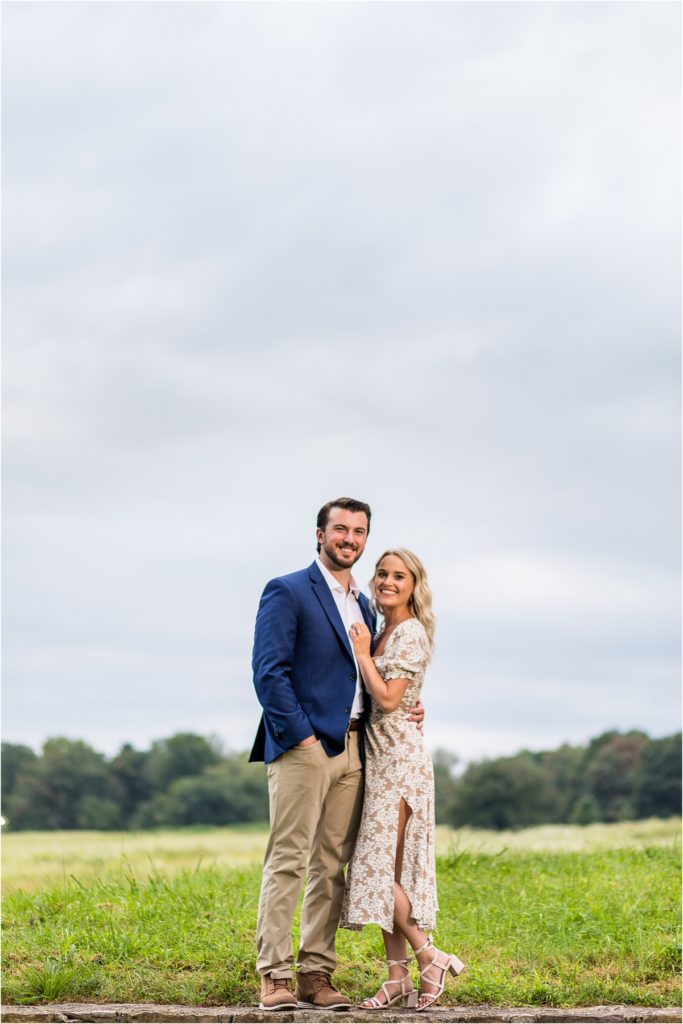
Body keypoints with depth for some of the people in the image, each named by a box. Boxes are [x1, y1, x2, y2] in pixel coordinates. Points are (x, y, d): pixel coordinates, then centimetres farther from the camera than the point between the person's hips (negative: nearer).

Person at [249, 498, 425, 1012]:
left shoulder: (364, 606, 21)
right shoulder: (287, 592, -3)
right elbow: (269, 672, -11)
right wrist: (300, 736, -17)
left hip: (351, 750, 7)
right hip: (302, 746, -7)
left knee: (332, 867, 6)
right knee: (288, 862, -8)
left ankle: (317, 974, 10)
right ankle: (274, 976, -7)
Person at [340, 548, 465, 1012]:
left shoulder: (410, 634, -12)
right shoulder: (382, 631, 16)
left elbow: (389, 699, -19)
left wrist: (363, 653, -11)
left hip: (398, 758, -9)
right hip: (379, 758, 9)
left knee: (381, 866, -12)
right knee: (386, 869, 6)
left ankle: (432, 958, -5)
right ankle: (397, 978, 7)